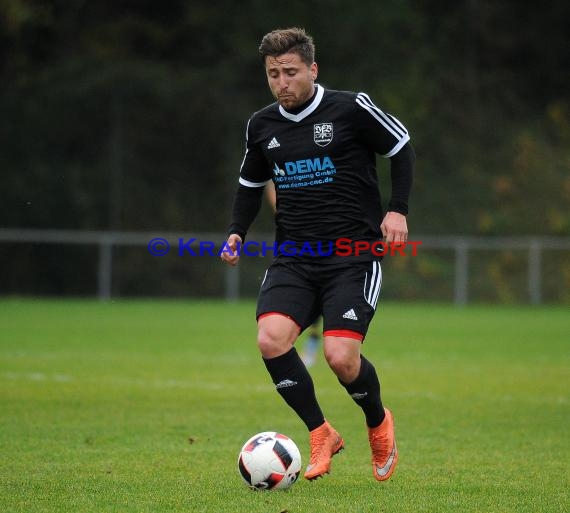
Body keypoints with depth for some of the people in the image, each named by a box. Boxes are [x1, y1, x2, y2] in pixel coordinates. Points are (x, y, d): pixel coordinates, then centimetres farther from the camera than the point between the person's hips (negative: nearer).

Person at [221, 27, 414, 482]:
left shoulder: (351, 109, -5)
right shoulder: (262, 125, 9)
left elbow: (402, 147, 5)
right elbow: (251, 184, 24)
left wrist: (398, 209, -6)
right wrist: (237, 232, 8)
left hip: (353, 255, -4)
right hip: (293, 257, 4)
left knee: (341, 356, -19)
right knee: (271, 338, -22)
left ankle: (379, 424, 16)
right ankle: (321, 435, -2)